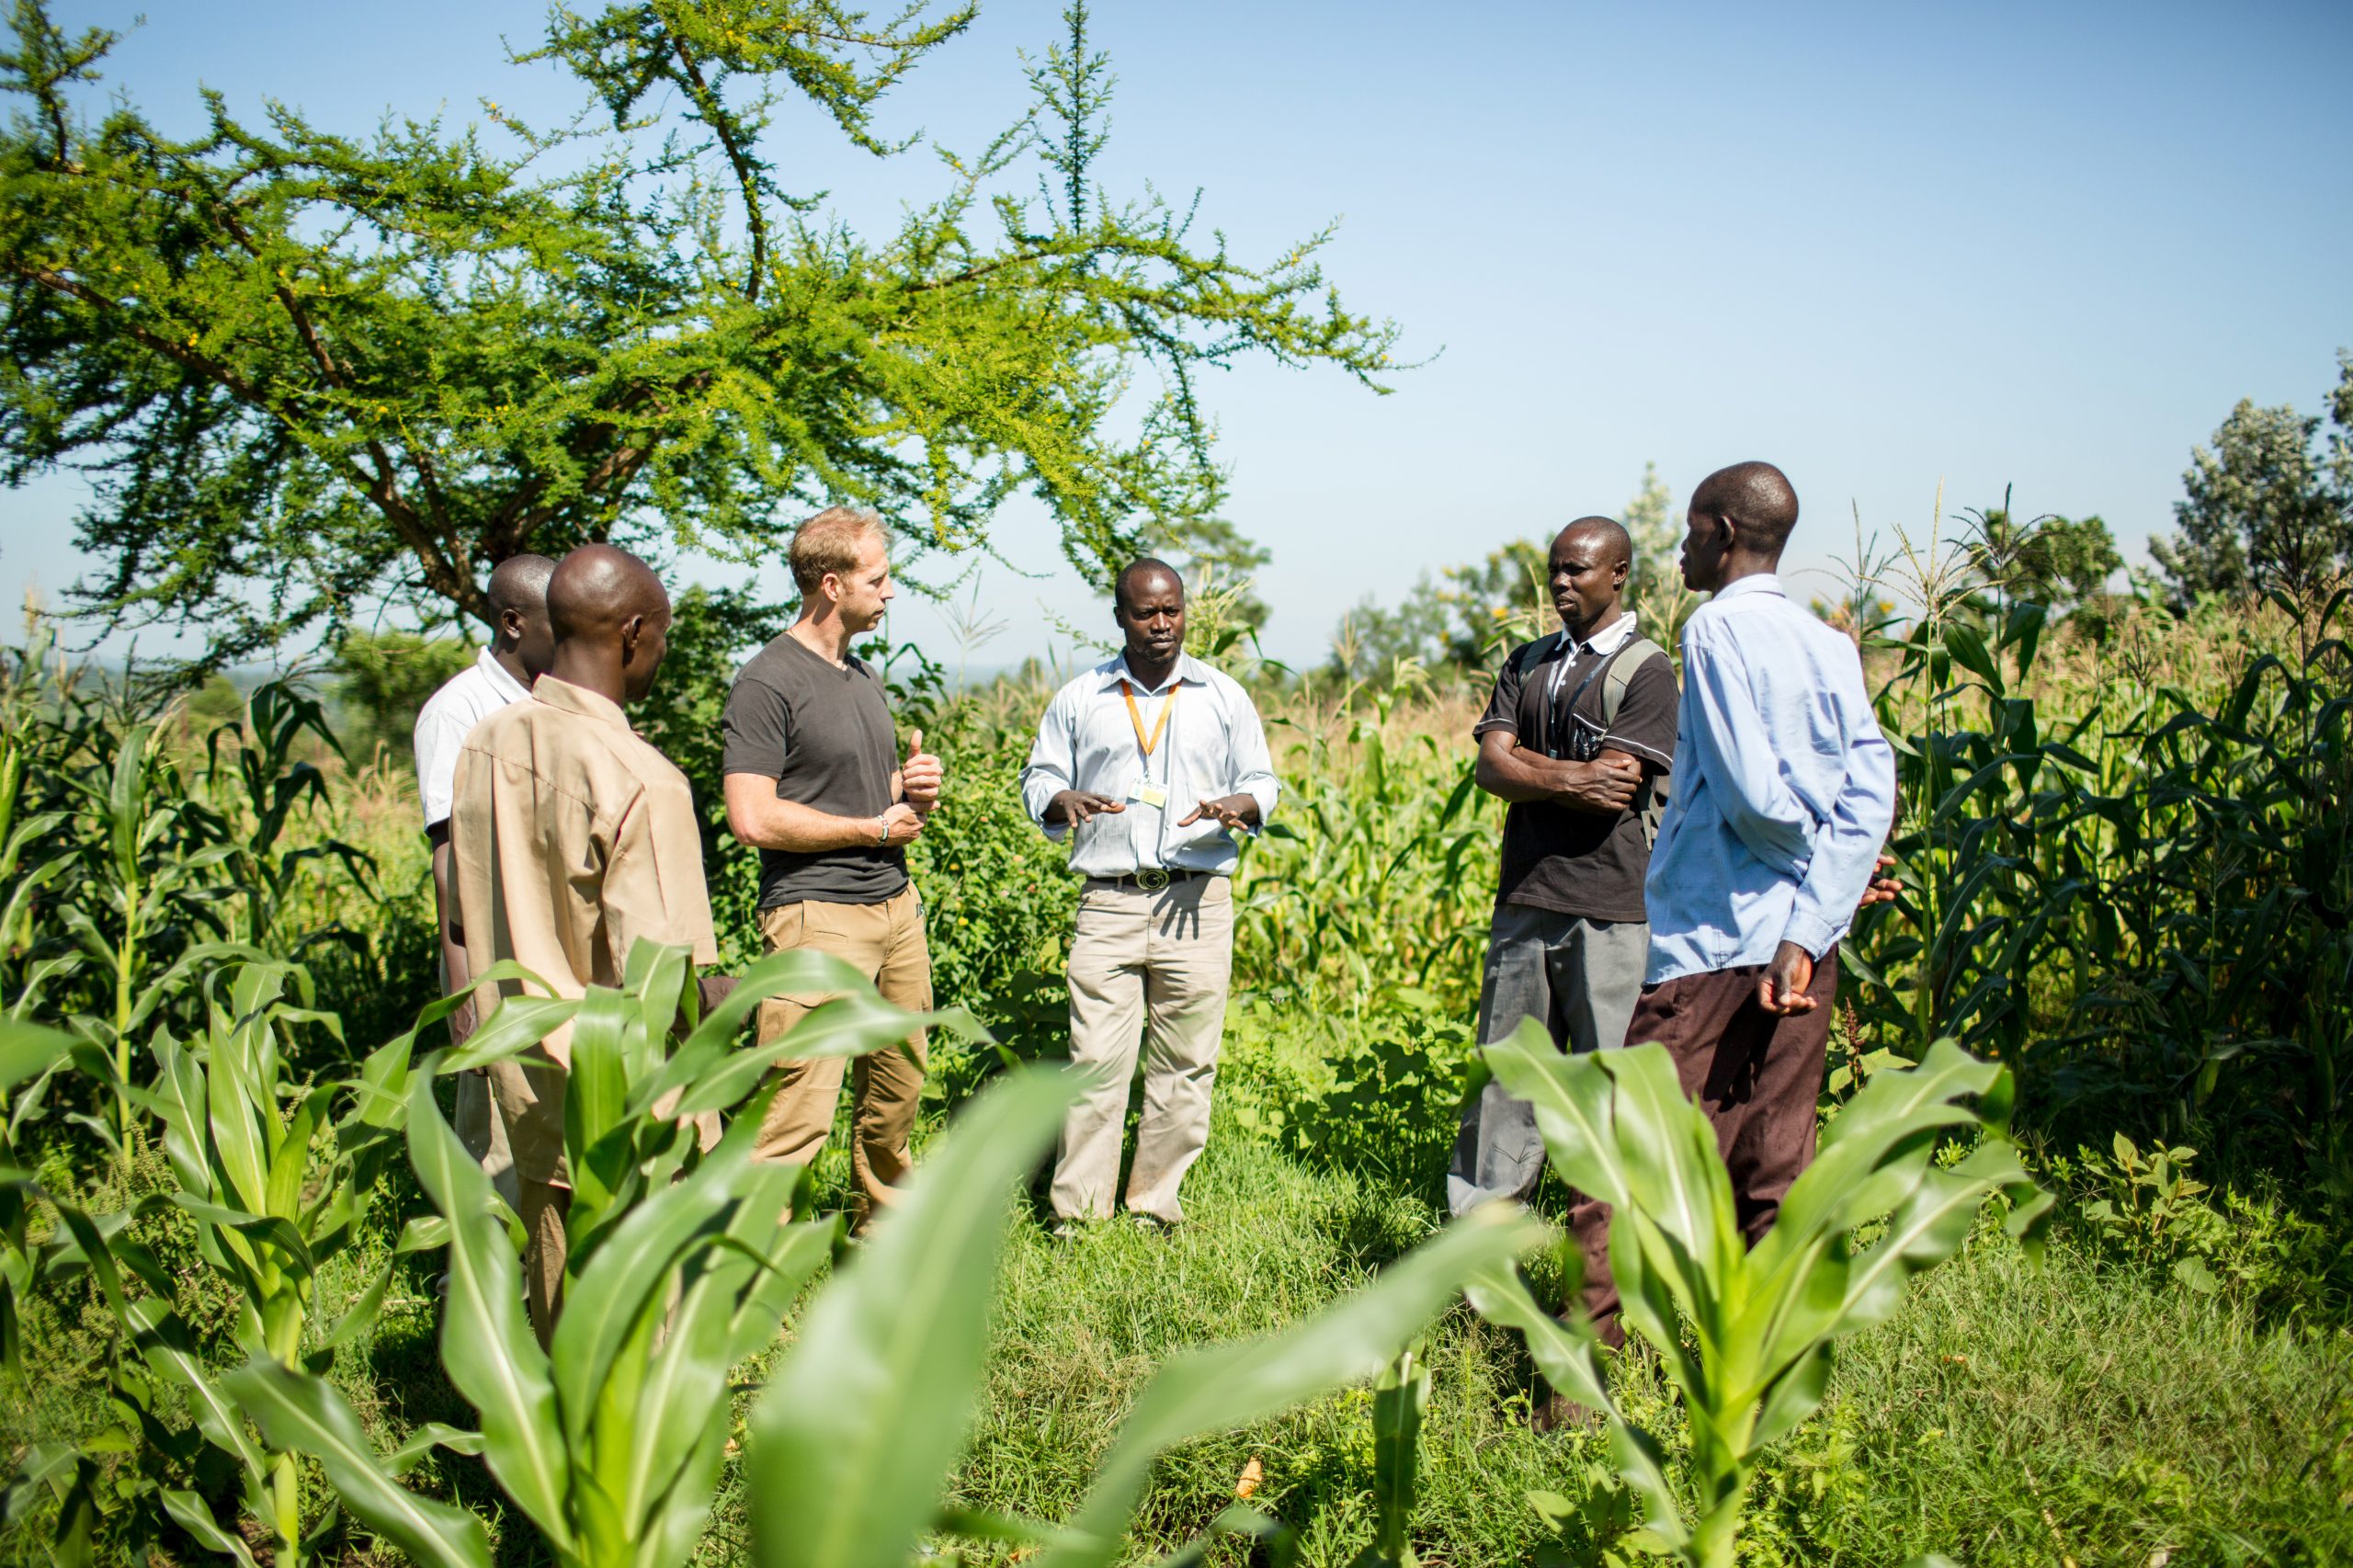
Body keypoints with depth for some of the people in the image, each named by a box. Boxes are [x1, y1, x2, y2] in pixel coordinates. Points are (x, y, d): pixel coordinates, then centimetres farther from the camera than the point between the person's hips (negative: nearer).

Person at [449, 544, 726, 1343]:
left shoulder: (486, 745, 0)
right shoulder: (638, 780, -23)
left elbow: (464, 915, 10)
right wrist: (722, 995, -4)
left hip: (528, 1076, 7)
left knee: (556, 1284, 20)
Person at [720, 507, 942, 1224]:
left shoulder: (866, 675, 17)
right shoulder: (768, 682, -10)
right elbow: (755, 819, -18)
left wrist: (914, 786, 6)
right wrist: (876, 827, -9)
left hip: (896, 905, 8)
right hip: (818, 917, -8)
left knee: (896, 1093, 15)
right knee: (800, 1112, -13)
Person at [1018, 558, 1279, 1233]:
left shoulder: (1224, 697, 11)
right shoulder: (1080, 699, 11)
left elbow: (1262, 782, 14)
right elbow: (1038, 777, 14)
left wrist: (1238, 806, -10)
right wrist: (1061, 801, -10)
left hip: (1197, 903, 1)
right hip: (1108, 902, 0)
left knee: (1184, 1063, 2)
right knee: (1096, 1060, -5)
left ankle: (1155, 1208, 14)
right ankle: (1077, 1215, 4)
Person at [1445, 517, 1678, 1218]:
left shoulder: (1645, 670, -2)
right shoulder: (1527, 664, 15)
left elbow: (1609, 793, -13)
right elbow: (1491, 768, 3)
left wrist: (1525, 760, -3)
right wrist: (1570, 778, -11)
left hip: (1609, 909, -5)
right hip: (1523, 897, 5)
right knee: (1502, 1071, 10)